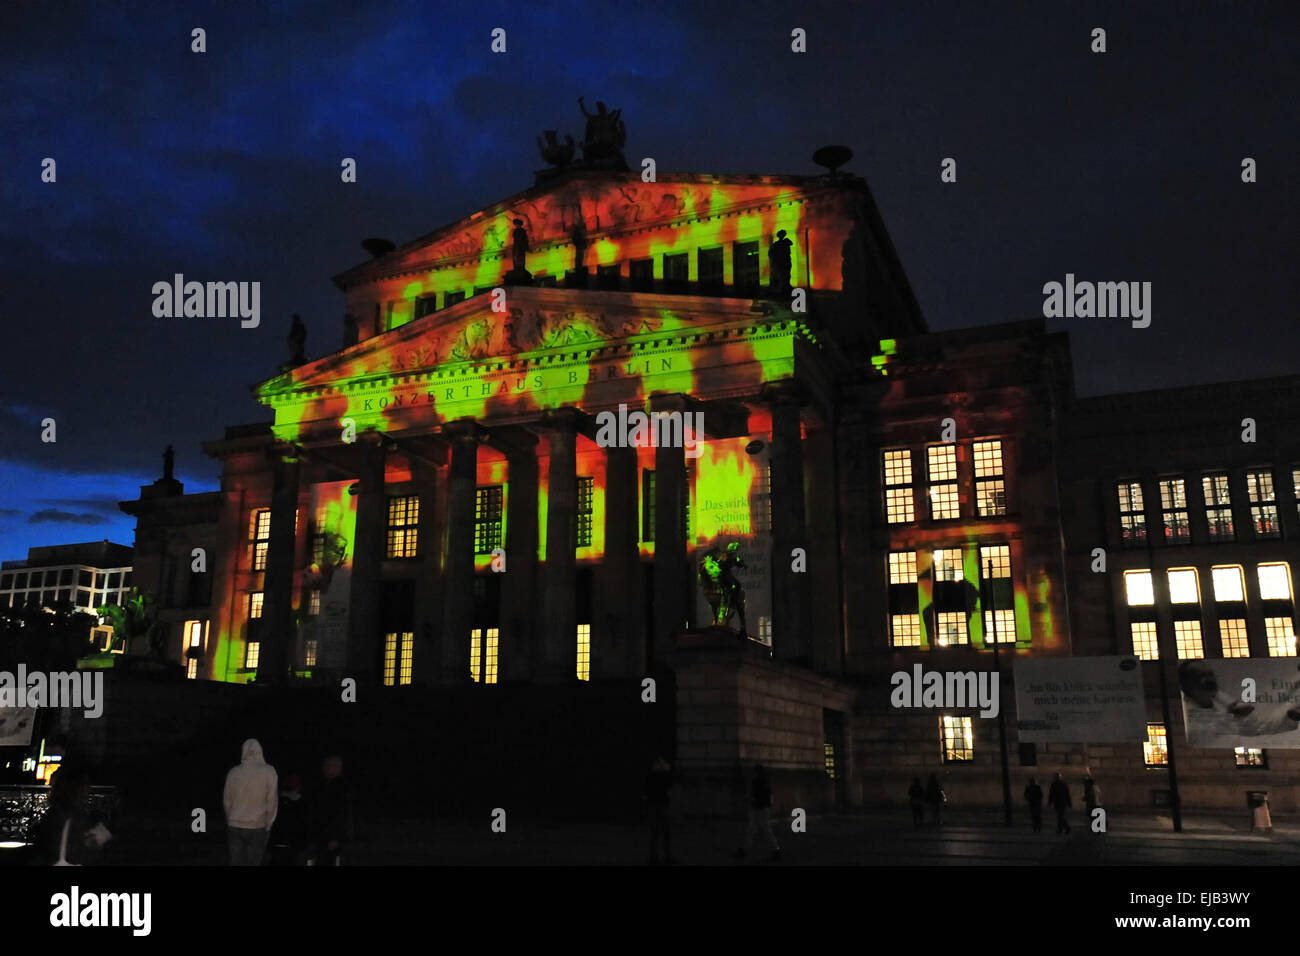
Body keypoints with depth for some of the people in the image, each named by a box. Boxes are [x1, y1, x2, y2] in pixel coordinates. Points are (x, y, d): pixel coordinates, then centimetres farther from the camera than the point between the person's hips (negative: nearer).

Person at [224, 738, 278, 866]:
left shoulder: (233, 772, -1)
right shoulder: (269, 771, -8)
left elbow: (227, 800, 6)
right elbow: (272, 801, -6)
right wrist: (268, 826, 4)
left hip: (234, 826, 3)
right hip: (257, 827, -3)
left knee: (236, 862, 8)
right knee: (252, 863, 2)